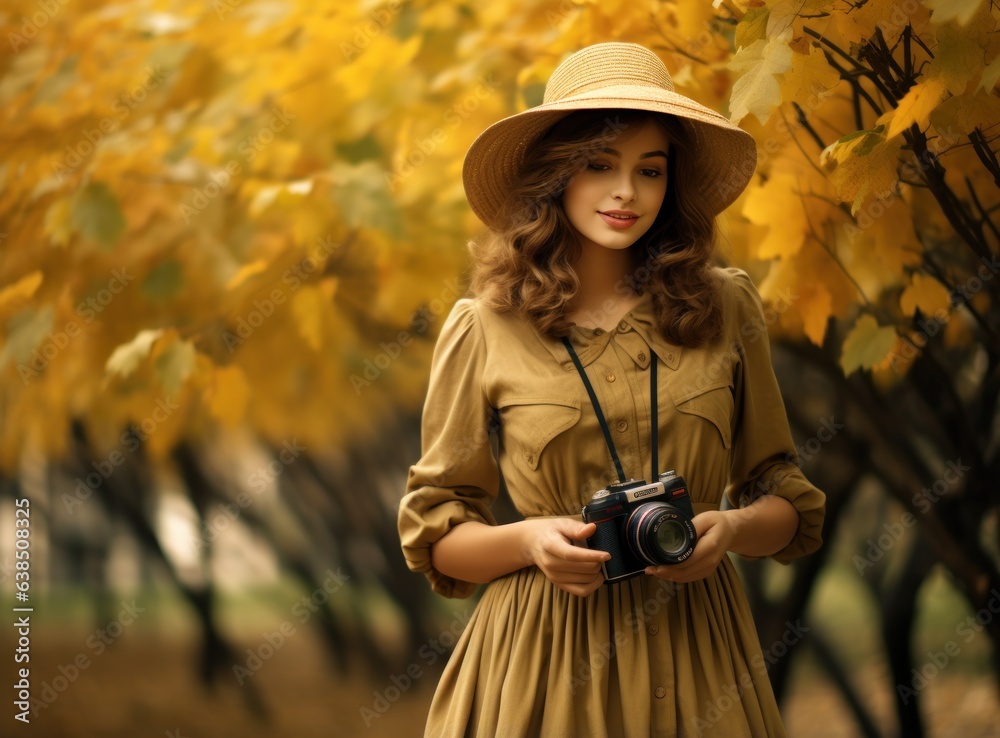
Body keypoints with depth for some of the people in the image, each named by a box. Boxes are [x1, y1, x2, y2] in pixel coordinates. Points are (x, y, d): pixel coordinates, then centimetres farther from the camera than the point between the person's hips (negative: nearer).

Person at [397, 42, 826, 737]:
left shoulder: (725, 309, 2)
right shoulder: (485, 329, -3)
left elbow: (787, 501, 9)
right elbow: (436, 533, 3)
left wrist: (732, 528, -12)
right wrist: (528, 540, -16)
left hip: (693, 650, 1)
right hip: (544, 658, -1)